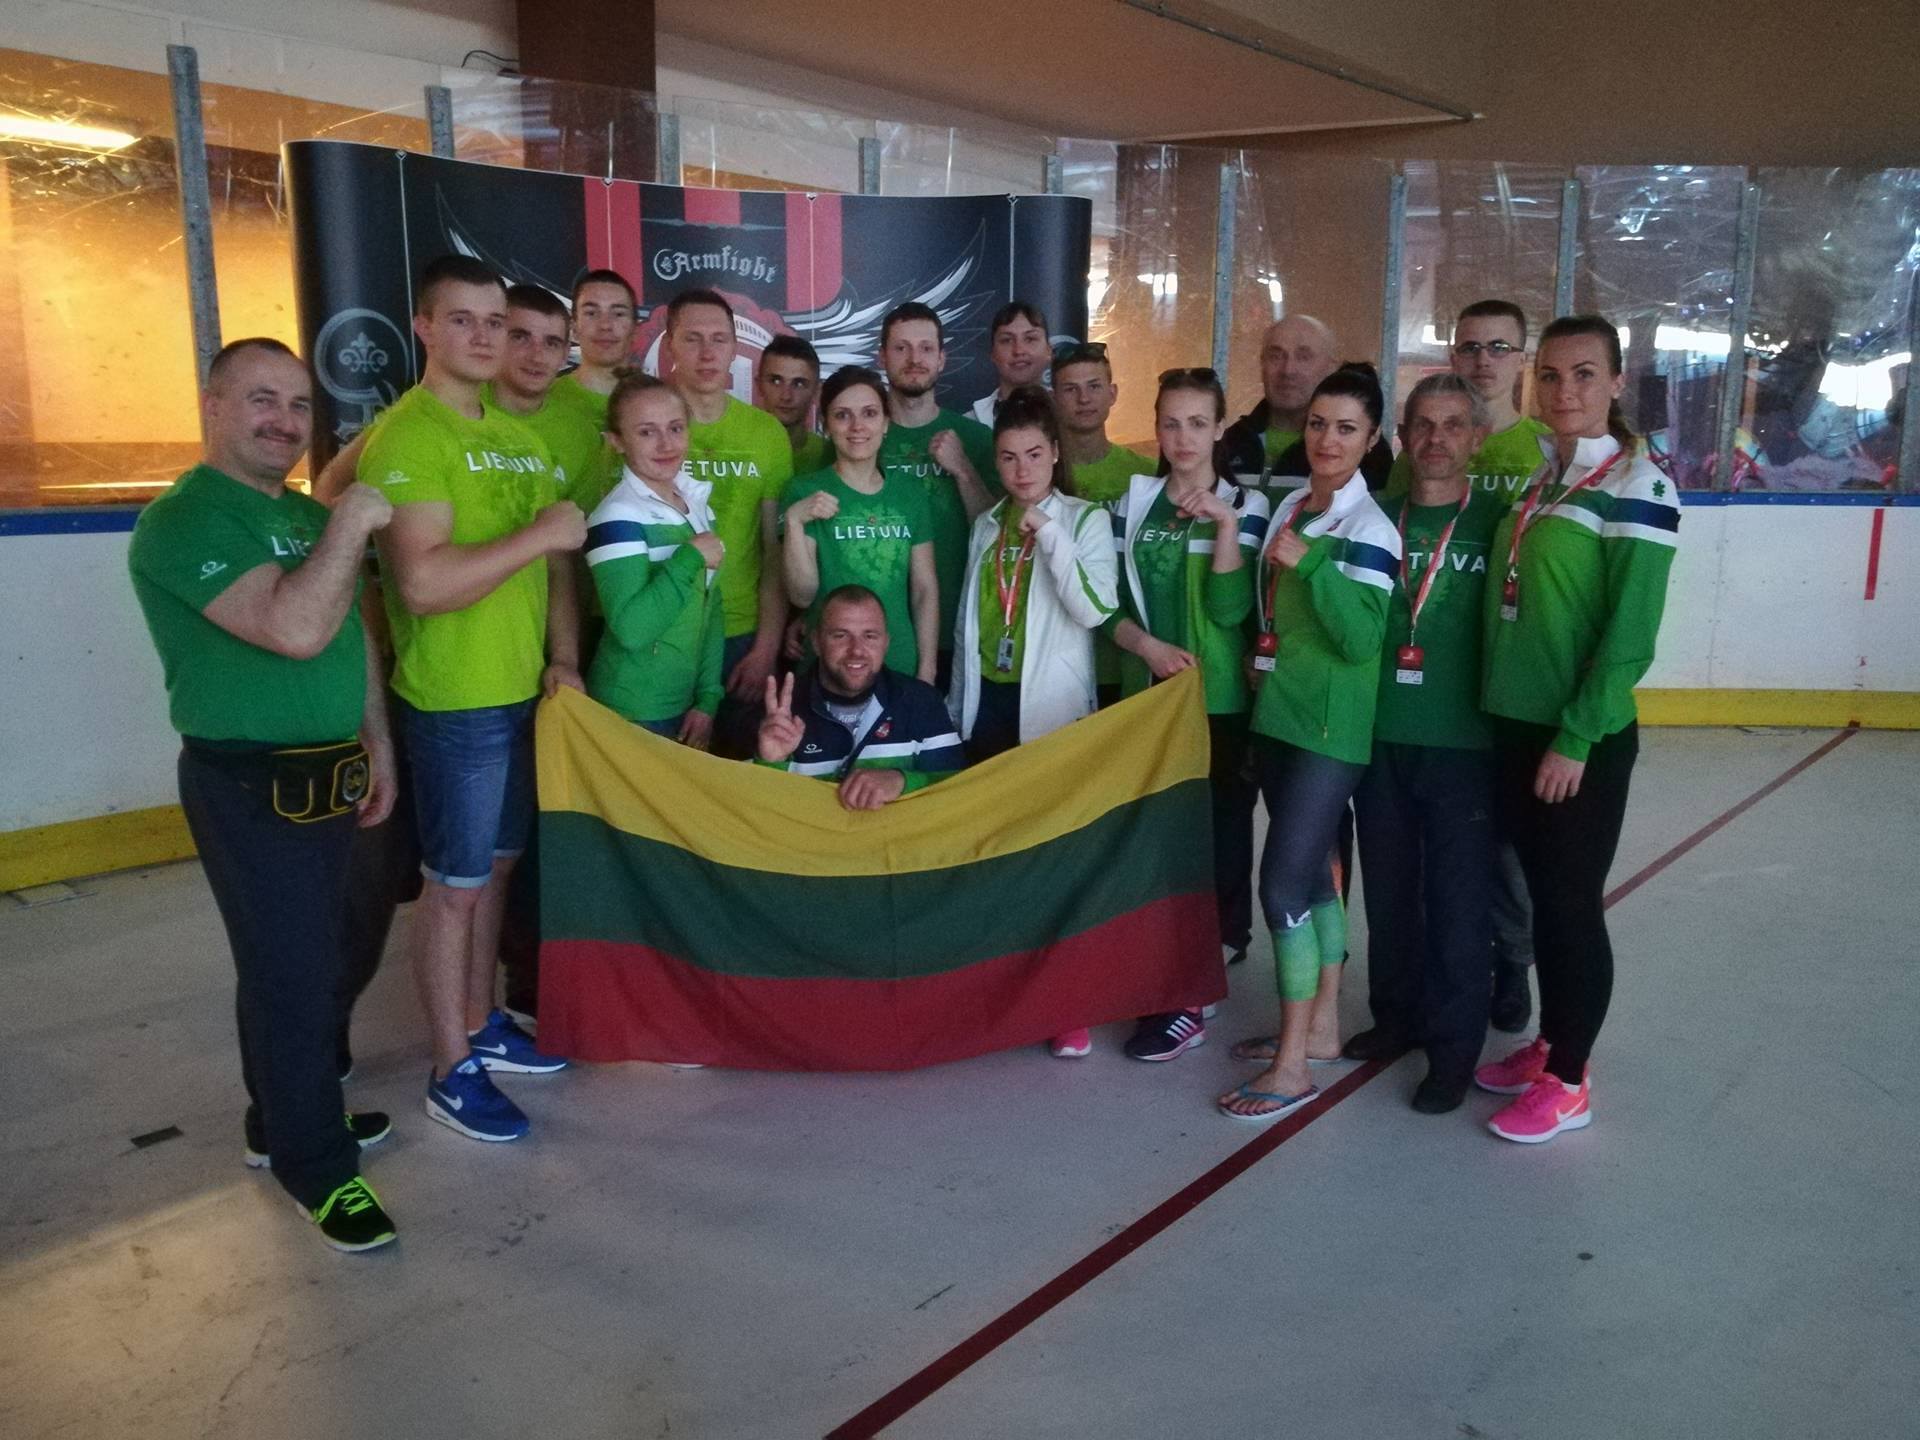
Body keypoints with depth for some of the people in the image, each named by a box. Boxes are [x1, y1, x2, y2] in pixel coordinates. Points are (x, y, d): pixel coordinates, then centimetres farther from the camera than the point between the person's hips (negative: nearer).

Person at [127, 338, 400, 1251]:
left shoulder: (307, 515, 12)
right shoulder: (185, 521, -16)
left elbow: (357, 629, 19)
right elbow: (295, 630, -29)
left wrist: (377, 741, 13)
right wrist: (352, 525, -21)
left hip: (326, 778, 8)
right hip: (251, 790, -8)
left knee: (310, 965, 18)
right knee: (291, 976, 0)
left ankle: (285, 1119, 36)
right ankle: (317, 1166, 14)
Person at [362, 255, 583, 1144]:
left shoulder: (517, 438, 11)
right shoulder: (405, 437, -15)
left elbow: (557, 560, 16)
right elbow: (423, 584, -26)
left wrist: (564, 656, 3)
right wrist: (538, 533, -20)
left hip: (524, 692, 8)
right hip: (454, 702, -8)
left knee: (496, 868, 18)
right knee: (455, 885, 3)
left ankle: (482, 1024, 34)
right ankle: (453, 1072, 16)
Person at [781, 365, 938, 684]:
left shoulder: (910, 491, 5)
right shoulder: (806, 491, -4)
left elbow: (925, 589, 6)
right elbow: (802, 596, -9)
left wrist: (927, 671, 0)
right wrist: (793, 521, -20)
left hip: (901, 668, 3)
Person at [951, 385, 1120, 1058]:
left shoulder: (1086, 520, -2)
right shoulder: (986, 525, 13)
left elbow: (1094, 610, -18)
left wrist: (1049, 533, -20)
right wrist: (956, 701, 16)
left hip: (1051, 707, -5)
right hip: (987, 702, 5)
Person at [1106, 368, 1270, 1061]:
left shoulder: (1245, 506, -1)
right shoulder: (1133, 502, 8)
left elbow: (1230, 608, -12)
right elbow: (1108, 602, 7)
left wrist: (1225, 527, -21)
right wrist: (1146, 645, -10)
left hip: (1220, 702, -3)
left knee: (1215, 838, -2)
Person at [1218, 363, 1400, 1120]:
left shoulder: (1369, 530, -13)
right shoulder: (1289, 506, 10)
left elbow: (1361, 639, -22)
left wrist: (1309, 565, -24)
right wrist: (1262, 653, 10)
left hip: (1329, 727, -8)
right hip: (1277, 715, 8)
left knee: (1283, 881, -10)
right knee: (1311, 871, 15)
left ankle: (1292, 1064, -2)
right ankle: (1321, 1023, 27)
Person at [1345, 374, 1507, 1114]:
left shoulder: (1499, 520, -2)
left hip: (1464, 741, -3)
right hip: (1380, 736, 3)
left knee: (1458, 899, 3)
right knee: (1388, 888, 14)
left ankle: (1454, 1045, 17)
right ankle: (1396, 1014, 31)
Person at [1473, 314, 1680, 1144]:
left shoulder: (1636, 489, -12)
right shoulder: (1535, 480, 10)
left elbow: (1629, 637, -17)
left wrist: (1574, 739, -17)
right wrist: (1514, 724, 9)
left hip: (1582, 739, -7)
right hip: (1514, 725, 7)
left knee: (1572, 902, 3)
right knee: (1540, 894, 16)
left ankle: (1569, 1083, 17)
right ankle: (1547, 1045, 31)